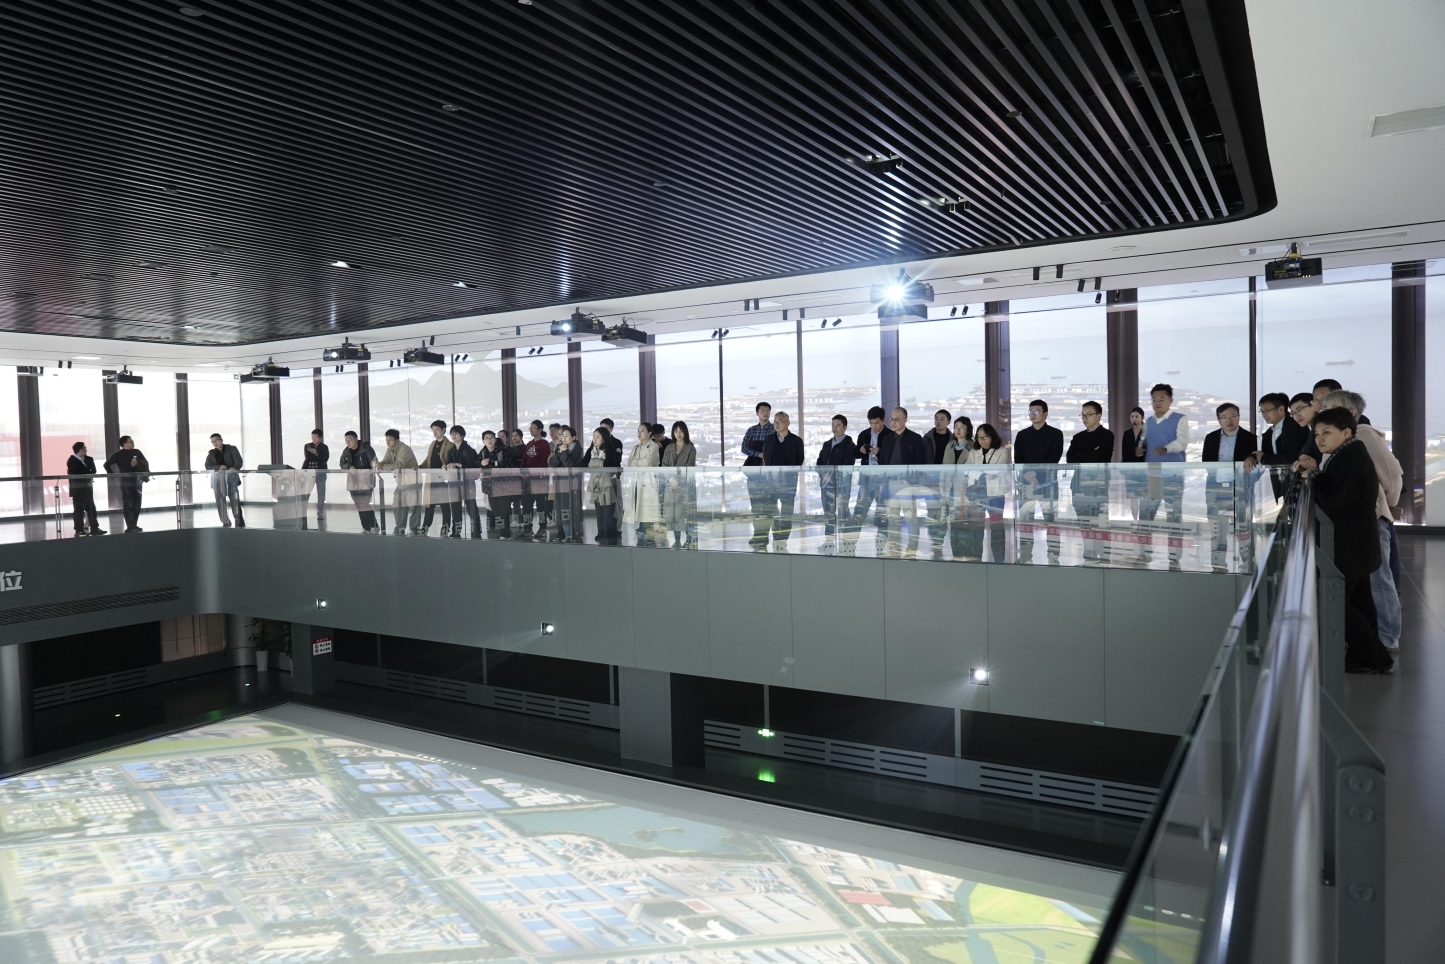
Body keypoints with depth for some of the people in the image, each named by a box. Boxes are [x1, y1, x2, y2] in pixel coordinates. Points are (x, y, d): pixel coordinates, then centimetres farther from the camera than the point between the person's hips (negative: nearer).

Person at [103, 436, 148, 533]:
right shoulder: (118, 454, -3)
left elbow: (145, 463, 11)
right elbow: (107, 465, -3)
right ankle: (130, 526, -6)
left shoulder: (137, 452, 9)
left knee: (137, 505, 8)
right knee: (128, 505, -7)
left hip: (137, 481, 5)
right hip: (126, 482, -5)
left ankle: (134, 525, 18)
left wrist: (145, 475, -3)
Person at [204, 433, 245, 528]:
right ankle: (226, 522, 4)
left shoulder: (231, 449, 10)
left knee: (234, 499, -10)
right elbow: (207, 466, 4)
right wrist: (219, 467, -15)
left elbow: (239, 461, -1)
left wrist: (235, 468, -23)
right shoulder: (211, 453, 18)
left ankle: (240, 523, -8)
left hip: (231, 477, -3)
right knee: (220, 501, -2)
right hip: (217, 479, 3)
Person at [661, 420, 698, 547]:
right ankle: (671, 541, 1)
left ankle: (683, 541, -7)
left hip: (685, 485, -3)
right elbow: (664, 466, 6)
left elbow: (689, 467, -4)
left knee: (683, 512, -9)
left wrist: (678, 480, -13)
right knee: (669, 512, -2)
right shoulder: (668, 448, 14)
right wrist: (672, 479, -10)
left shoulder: (690, 448, 3)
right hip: (670, 484, 3)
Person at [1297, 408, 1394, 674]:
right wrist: (1312, 471, -1)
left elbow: (1335, 499, -28)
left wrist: (1314, 473, -16)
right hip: (1354, 542, 11)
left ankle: (1376, 659, 1)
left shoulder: (1350, 457, -19)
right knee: (1356, 601, 17)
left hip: (1349, 545, -11)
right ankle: (1365, 654, 26)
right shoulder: (1348, 455, 13)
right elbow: (1335, 492, 12)